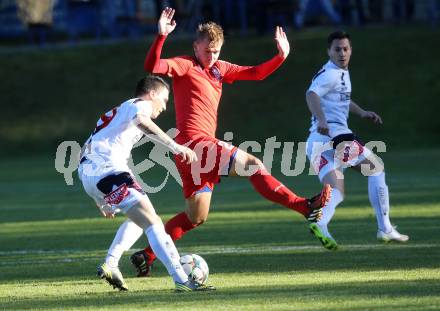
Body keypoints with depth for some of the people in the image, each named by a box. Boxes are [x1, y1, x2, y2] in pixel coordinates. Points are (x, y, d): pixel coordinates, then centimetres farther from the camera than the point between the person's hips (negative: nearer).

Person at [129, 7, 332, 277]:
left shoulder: (219, 69, 19)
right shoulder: (185, 65, -3)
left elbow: (256, 73, 22)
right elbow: (152, 67, -21)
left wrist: (281, 56, 9)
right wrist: (161, 36, -34)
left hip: (202, 147, 9)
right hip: (194, 143, -9)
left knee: (196, 217, 14)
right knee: (252, 164, -17)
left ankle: (147, 256, 16)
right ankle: (306, 206, -19)